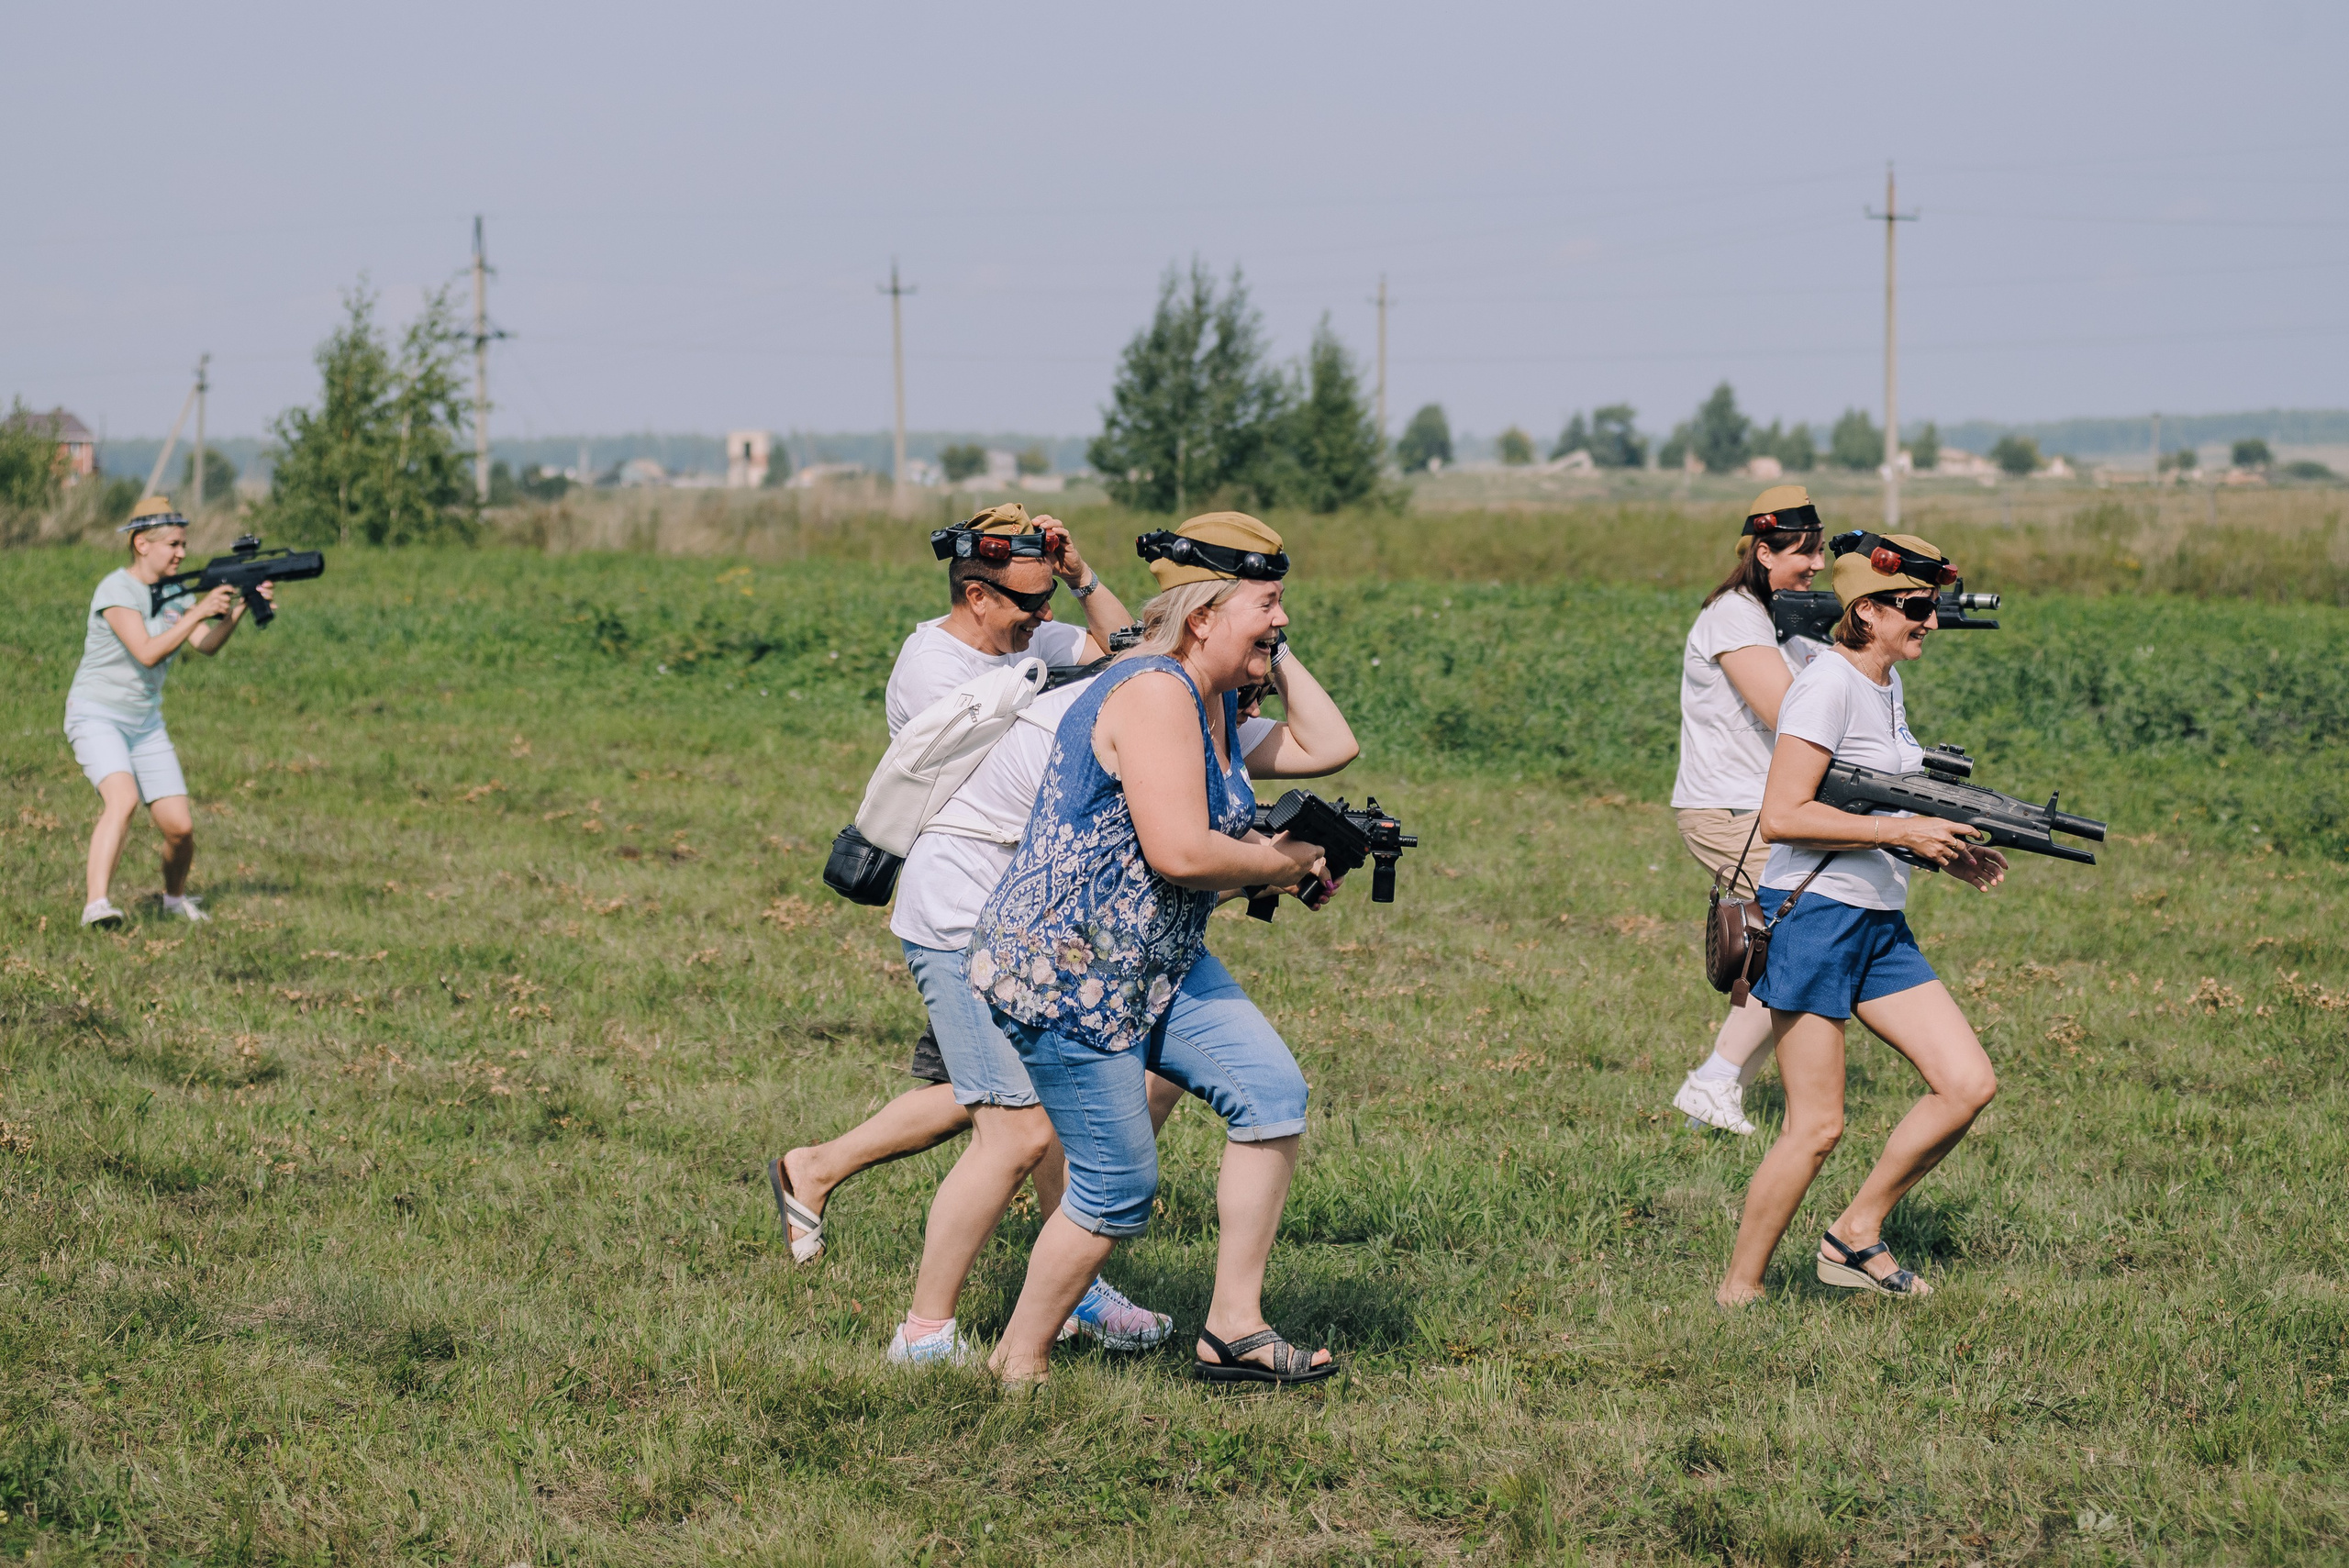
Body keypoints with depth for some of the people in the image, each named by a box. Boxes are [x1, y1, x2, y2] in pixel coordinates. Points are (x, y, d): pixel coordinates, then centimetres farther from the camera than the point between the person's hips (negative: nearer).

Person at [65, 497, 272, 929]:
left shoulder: (175, 591, 5)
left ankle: (175, 898, 28)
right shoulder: (117, 590, -18)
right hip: (96, 716, -7)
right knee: (123, 800, -32)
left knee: (180, 827, -1)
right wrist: (199, 611, -28)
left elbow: (207, 645, -5)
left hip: (145, 722, 7)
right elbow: (147, 652, -27)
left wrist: (238, 609, -21)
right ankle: (97, 905, -37)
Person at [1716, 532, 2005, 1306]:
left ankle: (1857, 1235, 13)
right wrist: (1901, 831, -19)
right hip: (1813, 916, -9)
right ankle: (1739, 1289, 7)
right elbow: (1783, 816, -21)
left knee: (1969, 1084, 0)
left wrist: (1946, 852, 9)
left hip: (1880, 924, 9)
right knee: (1815, 1126, -6)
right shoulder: (1829, 685, -14)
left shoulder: (1888, 684, 14)